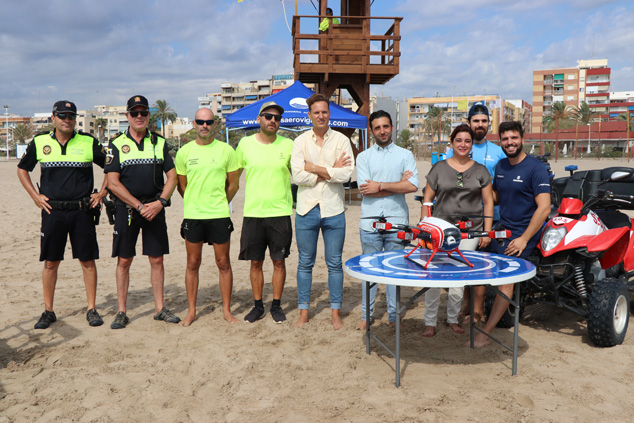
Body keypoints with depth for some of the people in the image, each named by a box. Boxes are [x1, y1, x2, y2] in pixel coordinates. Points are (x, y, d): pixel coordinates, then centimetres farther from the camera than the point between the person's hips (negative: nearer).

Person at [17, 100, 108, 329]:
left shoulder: (89, 142, 1)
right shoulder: (39, 142, 4)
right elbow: (22, 169, 17)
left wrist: (102, 193, 1)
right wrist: (35, 196, 7)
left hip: (83, 211, -1)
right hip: (52, 211, 1)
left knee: (88, 261, 3)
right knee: (50, 262, 6)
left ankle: (92, 309, 13)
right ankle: (48, 311, 19)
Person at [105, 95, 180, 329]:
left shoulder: (160, 142, 9)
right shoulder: (117, 144, 2)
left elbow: (172, 176, 6)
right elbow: (113, 182, -5)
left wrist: (160, 202, -9)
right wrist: (139, 206, -11)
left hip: (155, 209, 2)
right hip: (126, 209, -1)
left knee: (157, 259, 5)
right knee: (124, 260, 3)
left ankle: (160, 308, 16)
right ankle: (121, 312, 13)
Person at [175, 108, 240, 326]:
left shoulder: (226, 150, 0)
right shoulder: (184, 152, 4)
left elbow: (233, 184, 7)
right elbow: (181, 185, 12)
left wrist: (218, 203, 9)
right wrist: (195, 203, 11)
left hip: (219, 215, -1)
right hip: (192, 215, 1)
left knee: (223, 263, 5)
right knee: (192, 264, 8)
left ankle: (226, 310, 17)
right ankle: (191, 310, 20)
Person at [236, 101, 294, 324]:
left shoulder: (288, 145, 1)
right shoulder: (245, 143, 3)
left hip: (280, 213, 0)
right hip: (252, 213, 1)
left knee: (279, 261, 6)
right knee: (255, 262, 8)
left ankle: (276, 305, 20)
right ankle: (258, 305, 22)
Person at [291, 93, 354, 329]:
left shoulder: (341, 140, 1)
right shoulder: (300, 141, 3)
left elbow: (346, 174, -12)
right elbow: (297, 175, -10)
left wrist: (315, 168, -12)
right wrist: (330, 171, -10)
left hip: (333, 210, 0)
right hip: (307, 210, 1)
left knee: (334, 263, 7)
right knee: (305, 263, 9)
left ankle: (336, 312, 19)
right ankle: (304, 312, 21)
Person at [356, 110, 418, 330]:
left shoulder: (405, 155, 8)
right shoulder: (363, 157, 9)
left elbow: (413, 186, -8)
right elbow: (365, 189, -6)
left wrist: (381, 185, -10)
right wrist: (398, 184, -5)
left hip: (397, 221, 0)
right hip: (370, 221, 0)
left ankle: (394, 315, 17)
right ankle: (366, 315, 16)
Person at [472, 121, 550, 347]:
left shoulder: (535, 168, -12)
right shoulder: (500, 166, 10)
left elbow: (544, 207, -17)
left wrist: (523, 239, -20)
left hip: (523, 233, -7)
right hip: (501, 230, 7)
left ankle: (485, 333, -10)